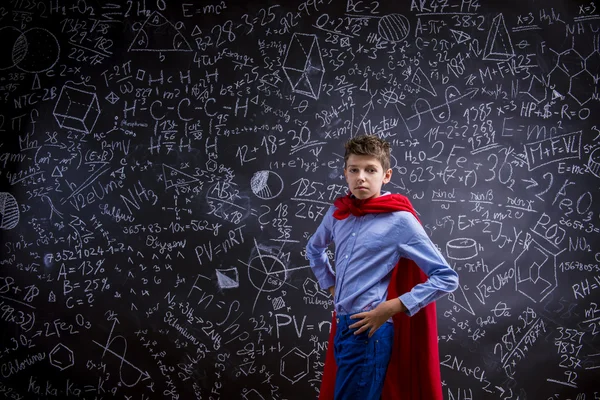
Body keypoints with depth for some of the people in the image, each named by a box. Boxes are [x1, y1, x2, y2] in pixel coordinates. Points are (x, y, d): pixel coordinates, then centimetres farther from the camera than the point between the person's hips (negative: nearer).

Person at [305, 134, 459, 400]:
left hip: (369, 331, -6)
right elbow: (314, 249, 25)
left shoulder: (400, 221, -13)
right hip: (341, 326, 6)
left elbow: (446, 278, -15)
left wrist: (391, 308, -17)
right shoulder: (338, 212, 3)